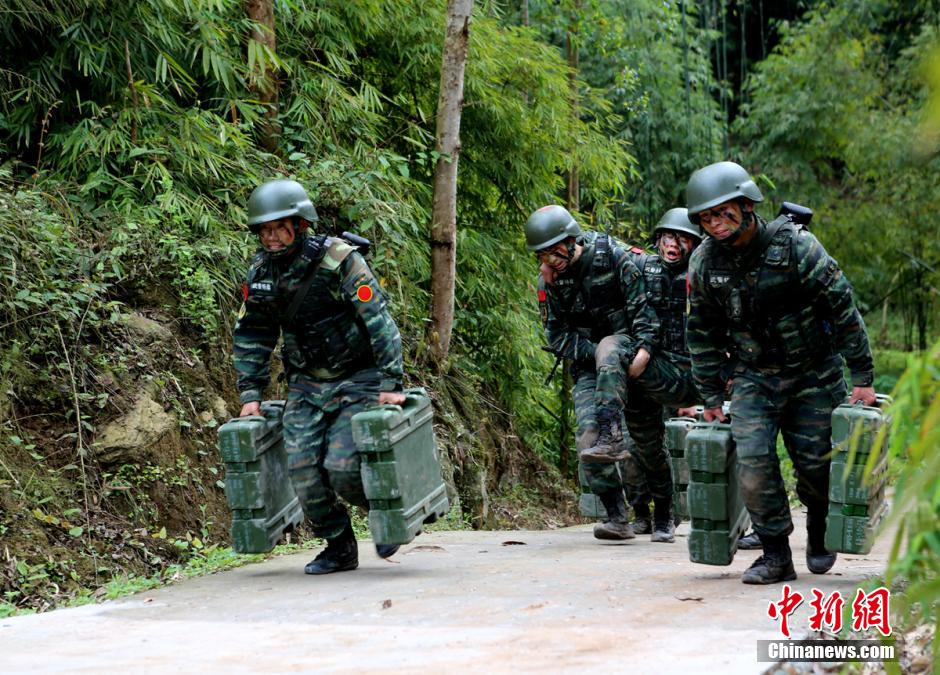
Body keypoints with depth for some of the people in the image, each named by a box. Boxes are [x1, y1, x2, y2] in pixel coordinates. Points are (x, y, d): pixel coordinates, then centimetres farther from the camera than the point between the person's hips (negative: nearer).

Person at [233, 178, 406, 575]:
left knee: (343, 467, -16)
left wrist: (391, 384, -23)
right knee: (302, 468, -5)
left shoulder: (339, 260, -19)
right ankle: (339, 549, 13)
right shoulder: (262, 272, 0)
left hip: (357, 380, -6)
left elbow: (379, 322, -20)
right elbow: (251, 335, 12)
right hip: (306, 385, 6)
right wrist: (251, 393, 7)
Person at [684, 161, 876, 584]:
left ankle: (819, 528, 32)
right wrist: (712, 398, 7)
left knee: (815, 465, 1)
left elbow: (844, 309, -12)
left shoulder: (795, 246, -18)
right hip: (754, 378, 2)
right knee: (753, 462, -14)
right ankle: (775, 556, -3)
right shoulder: (705, 263, -6)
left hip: (813, 375, -2)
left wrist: (863, 378, -11)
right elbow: (704, 335, 7)